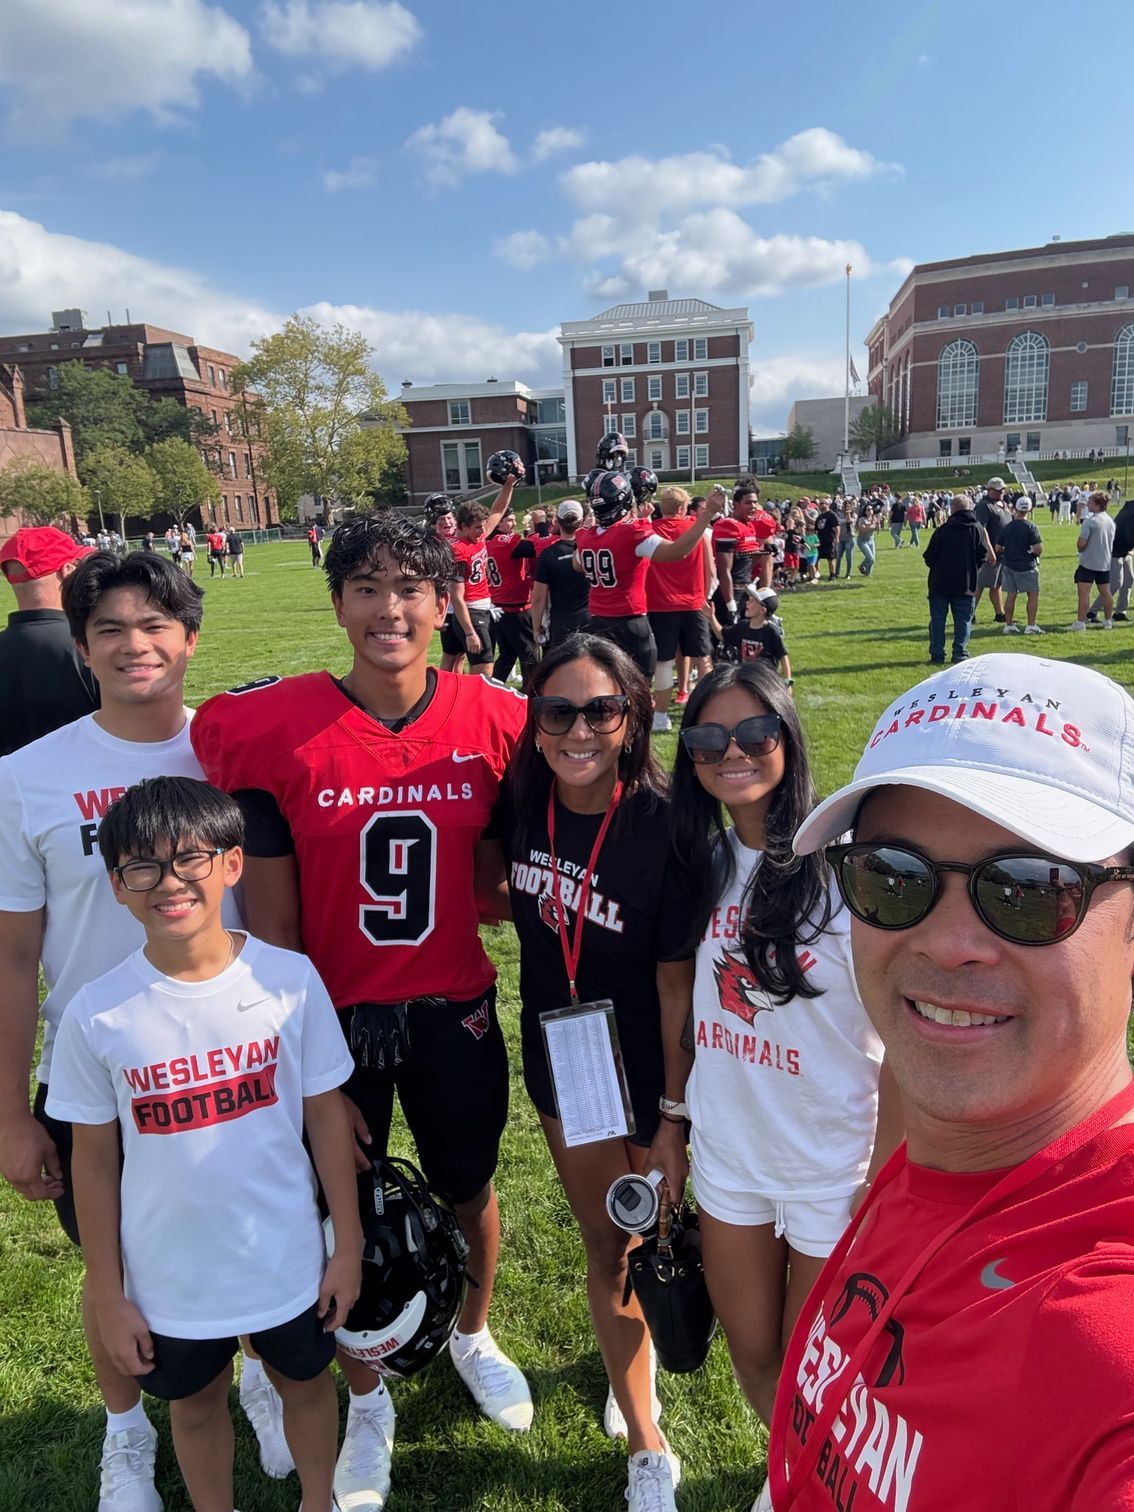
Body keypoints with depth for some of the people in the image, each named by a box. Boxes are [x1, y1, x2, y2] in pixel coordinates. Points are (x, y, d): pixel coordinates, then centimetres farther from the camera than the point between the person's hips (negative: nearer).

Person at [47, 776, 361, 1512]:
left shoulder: (290, 978, -18)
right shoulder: (97, 1014, -17)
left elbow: (325, 1116, -7)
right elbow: (95, 1161, -5)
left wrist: (349, 1245, -2)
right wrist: (108, 1297, 0)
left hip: (287, 1261, 0)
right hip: (170, 1280, 0)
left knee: (305, 1382, 24)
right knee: (195, 1403, 24)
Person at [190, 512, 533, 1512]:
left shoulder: (495, 721, -11)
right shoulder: (273, 730, -15)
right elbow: (269, 922, -9)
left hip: (454, 1012, 2)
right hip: (332, 1016, -1)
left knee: (470, 1186, 23)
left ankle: (474, 1335, 56)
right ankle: (369, 1402, 47)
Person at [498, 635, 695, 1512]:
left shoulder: (663, 827, -25)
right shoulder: (522, 810, -12)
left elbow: (678, 984, -19)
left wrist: (672, 1118, -14)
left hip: (649, 1071, -3)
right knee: (606, 1244, 17)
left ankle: (631, 1357, 52)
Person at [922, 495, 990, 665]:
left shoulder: (942, 530, -7)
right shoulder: (977, 530, -2)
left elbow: (928, 557, -5)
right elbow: (983, 556, -1)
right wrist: (972, 569, 16)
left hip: (940, 582, -1)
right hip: (966, 585, 1)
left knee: (937, 619, 8)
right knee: (963, 620, 7)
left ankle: (937, 654, 7)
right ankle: (960, 654, 3)